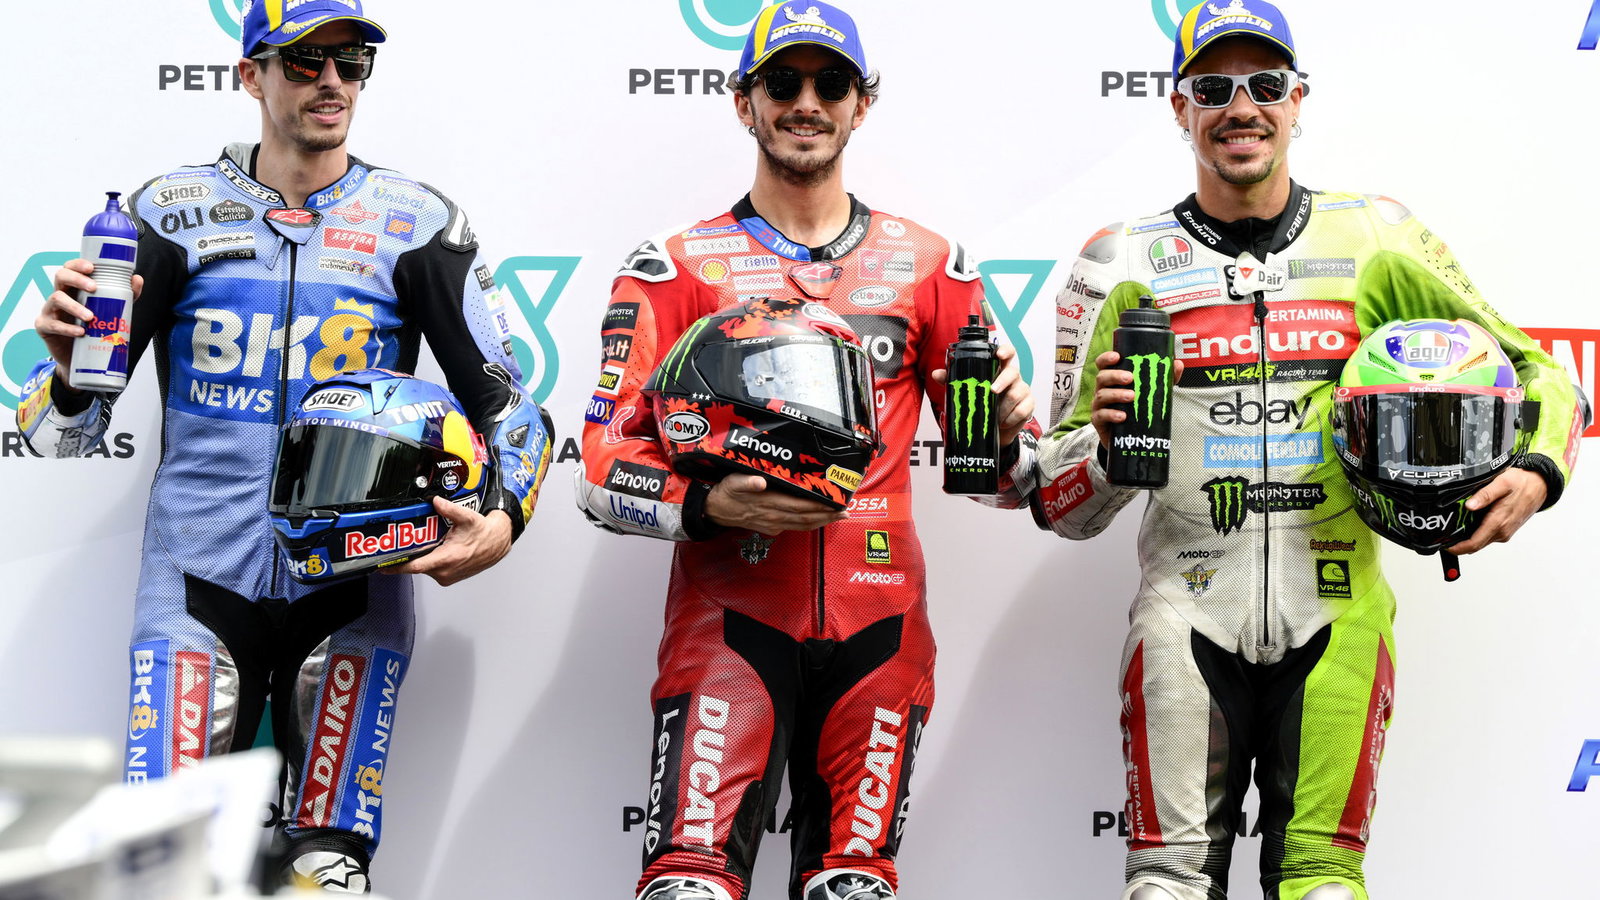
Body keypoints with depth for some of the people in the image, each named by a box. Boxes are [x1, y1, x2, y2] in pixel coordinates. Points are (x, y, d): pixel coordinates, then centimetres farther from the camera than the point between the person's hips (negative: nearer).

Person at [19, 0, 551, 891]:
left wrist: (504, 519, -14)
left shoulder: (418, 223, 3)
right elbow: (64, 431, 4)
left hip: (352, 588, 0)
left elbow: (507, 404, 5)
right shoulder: (176, 211, 3)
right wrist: (69, 366, -19)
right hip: (199, 582, 0)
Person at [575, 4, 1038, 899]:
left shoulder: (929, 266, 13)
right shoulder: (678, 265, 6)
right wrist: (712, 503, -18)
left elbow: (1002, 476, 14)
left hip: (878, 622, 2)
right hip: (732, 616, -2)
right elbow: (607, 470, 0)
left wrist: (1005, 431, -9)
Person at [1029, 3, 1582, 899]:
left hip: (1337, 614, 1)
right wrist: (1107, 443, -16)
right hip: (1189, 613, 0)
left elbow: (1537, 371, 13)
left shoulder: (1377, 241, 8)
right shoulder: (1126, 265, 6)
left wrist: (1535, 474, -7)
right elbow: (1064, 505, 6)